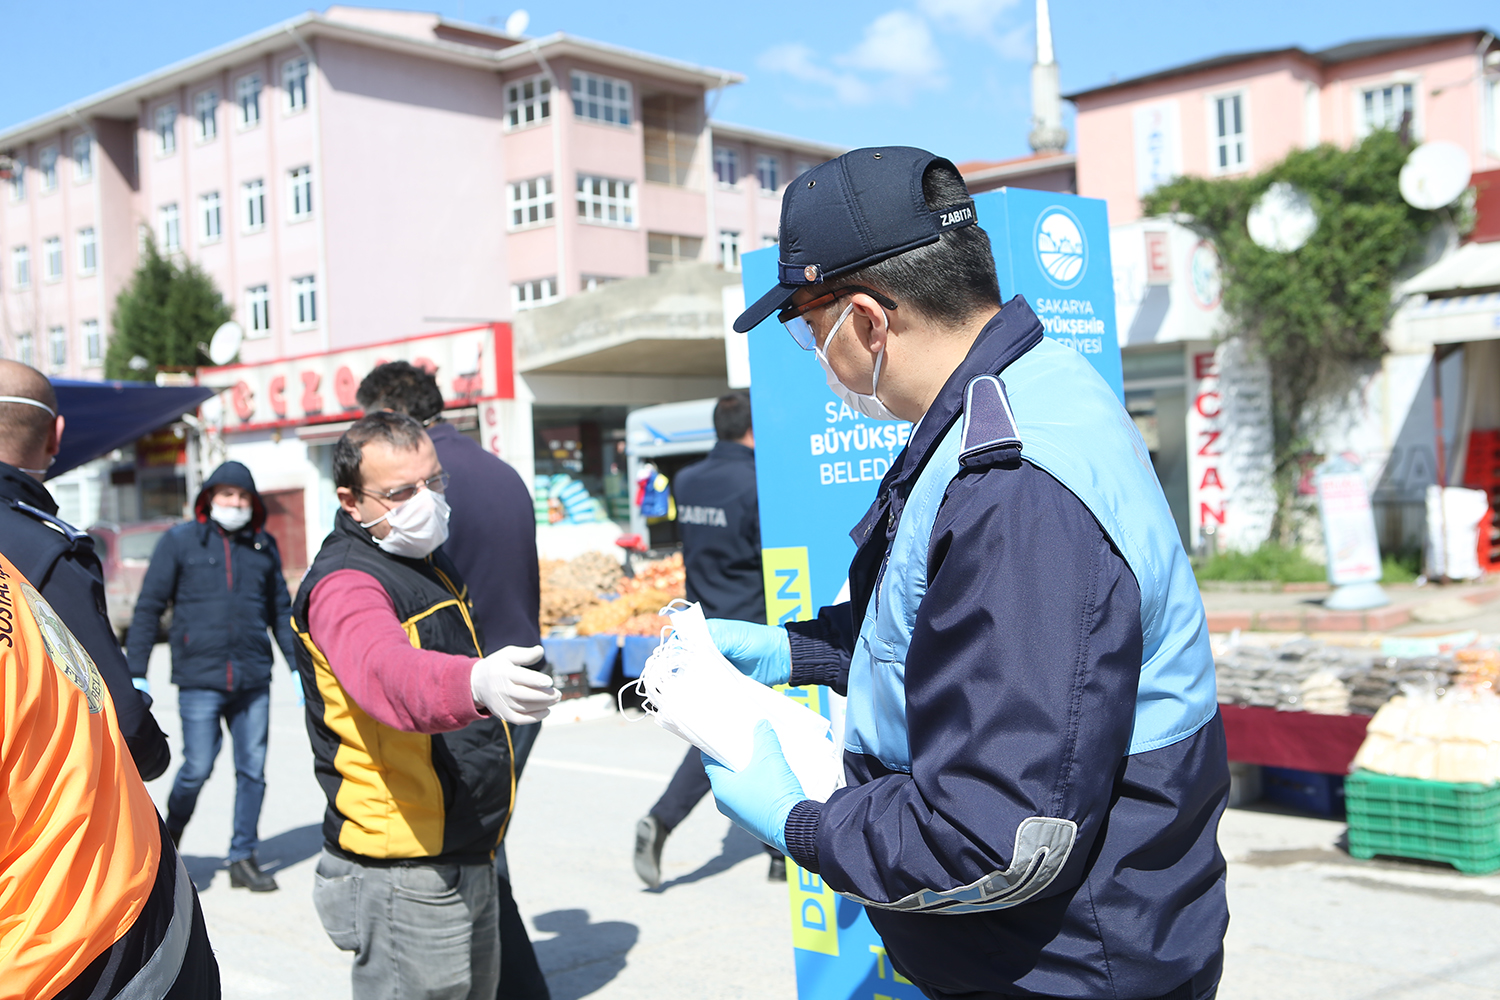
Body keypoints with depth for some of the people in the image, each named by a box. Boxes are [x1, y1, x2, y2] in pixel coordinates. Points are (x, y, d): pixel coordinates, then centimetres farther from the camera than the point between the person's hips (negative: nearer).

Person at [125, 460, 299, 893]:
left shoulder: (264, 546, 12)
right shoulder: (179, 541, 2)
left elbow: (281, 610, 19)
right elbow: (148, 607, 2)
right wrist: (135, 673, -2)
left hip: (253, 679, 4)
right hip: (199, 679, -3)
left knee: (253, 769, 4)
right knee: (197, 768, -3)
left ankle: (243, 858, 17)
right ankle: (168, 843, 22)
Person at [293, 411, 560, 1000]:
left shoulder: (429, 563, 11)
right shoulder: (345, 583, -20)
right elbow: (387, 672, -43)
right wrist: (474, 683, -61)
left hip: (467, 858, 10)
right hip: (406, 878, -9)